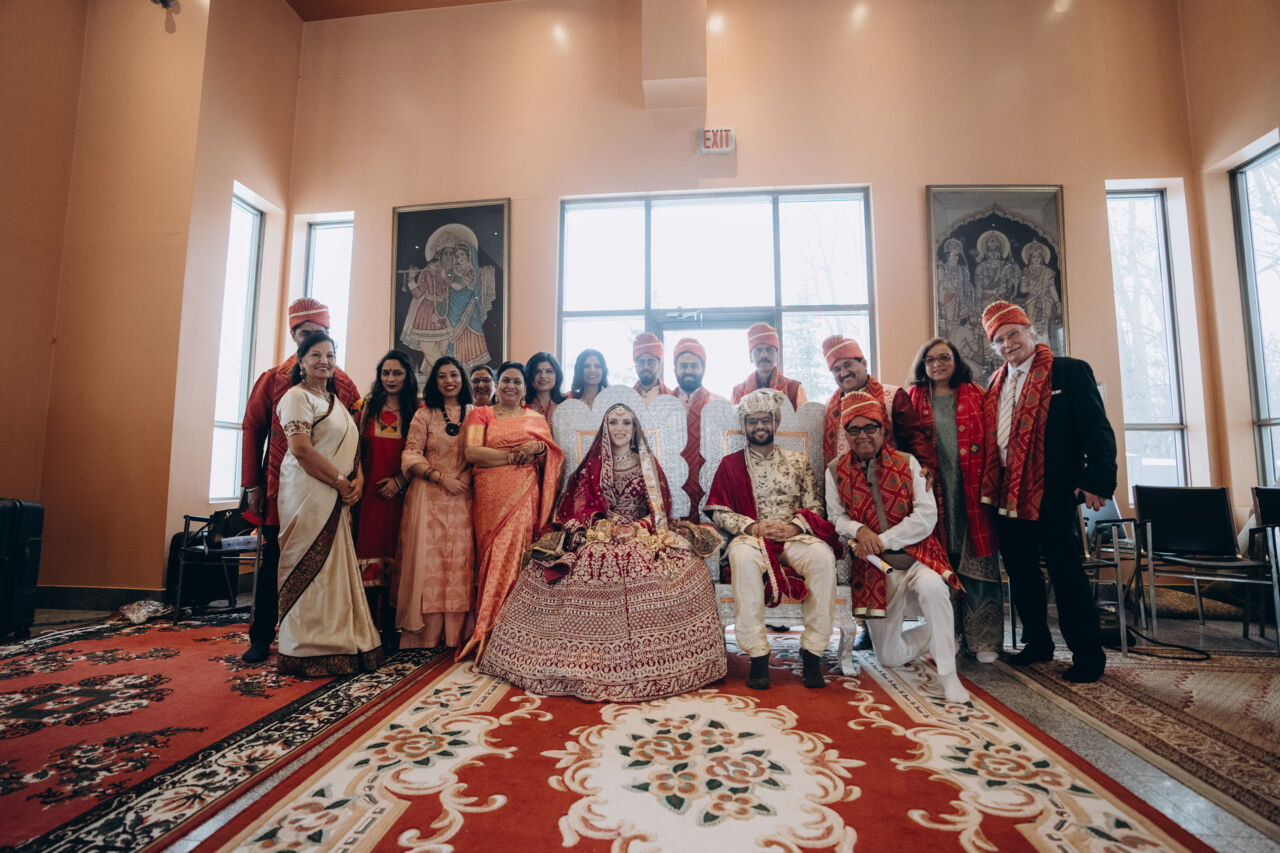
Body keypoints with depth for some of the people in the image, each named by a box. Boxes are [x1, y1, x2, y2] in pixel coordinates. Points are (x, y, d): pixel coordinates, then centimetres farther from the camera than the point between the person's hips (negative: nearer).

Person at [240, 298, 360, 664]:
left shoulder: (344, 384, 6)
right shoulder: (273, 379, 6)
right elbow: (252, 430, 5)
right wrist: (252, 485, 0)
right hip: (281, 488, 0)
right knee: (273, 561, 8)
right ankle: (261, 638, 21)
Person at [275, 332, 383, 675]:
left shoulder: (334, 399, 20)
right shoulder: (297, 397, -5)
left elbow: (350, 446, 19)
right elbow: (301, 449, -16)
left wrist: (358, 480, 2)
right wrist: (341, 482, -12)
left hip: (337, 497, 8)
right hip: (308, 493, -8)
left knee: (336, 567, 10)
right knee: (311, 567, -3)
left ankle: (337, 642, 18)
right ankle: (309, 651, 6)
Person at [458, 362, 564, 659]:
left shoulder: (536, 419, 18)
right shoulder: (481, 414, 12)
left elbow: (553, 456, 12)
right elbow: (471, 452, -4)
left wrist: (539, 448, -10)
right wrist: (515, 455, -7)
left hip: (525, 497, 1)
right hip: (490, 497, -1)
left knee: (515, 553, -9)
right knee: (494, 555, -5)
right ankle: (487, 633, 5)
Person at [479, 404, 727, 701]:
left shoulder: (648, 463, 11)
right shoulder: (593, 464, 12)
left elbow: (660, 507, 5)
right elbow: (579, 507, 6)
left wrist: (635, 528, -11)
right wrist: (606, 528, -12)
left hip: (643, 533, 0)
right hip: (599, 533, 0)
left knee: (683, 563, -25)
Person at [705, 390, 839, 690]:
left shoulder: (798, 461, 17)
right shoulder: (730, 464, 12)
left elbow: (814, 508, 9)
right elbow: (719, 513, 3)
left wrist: (793, 527, -13)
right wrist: (754, 527, -14)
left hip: (794, 536, 2)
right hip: (751, 537, -1)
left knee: (823, 555, -31)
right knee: (743, 556, -37)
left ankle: (812, 652, -21)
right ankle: (757, 655, -29)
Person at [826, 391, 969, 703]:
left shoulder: (907, 463, 0)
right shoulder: (836, 471, 3)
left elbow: (926, 517, -8)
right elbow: (836, 517, 5)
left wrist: (881, 540, -17)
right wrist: (860, 530, -17)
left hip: (915, 555, -1)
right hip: (873, 567, 2)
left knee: (933, 587, -39)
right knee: (890, 657, 5)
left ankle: (948, 675, -19)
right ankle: (937, 634, 37)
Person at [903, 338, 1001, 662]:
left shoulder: (974, 396, 10)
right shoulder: (913, 399, 10)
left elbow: (988, 440, 5)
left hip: (970, 491, 0)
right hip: (932, 491, 0)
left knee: (976, 562, 0)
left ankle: (983, 639, 13)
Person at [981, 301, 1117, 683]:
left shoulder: (1070, 371, -3)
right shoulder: (997, 383, 14)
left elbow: (1098, 430, -8)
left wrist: (1097, 481, -17)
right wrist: (990, 485, 8)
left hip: (1052, 493, -6)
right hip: (1006, 494, 6)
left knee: (1065, 571, 1)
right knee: (1020, 571, 13)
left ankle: (1087, 654, 15)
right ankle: (1037, 642, 28)